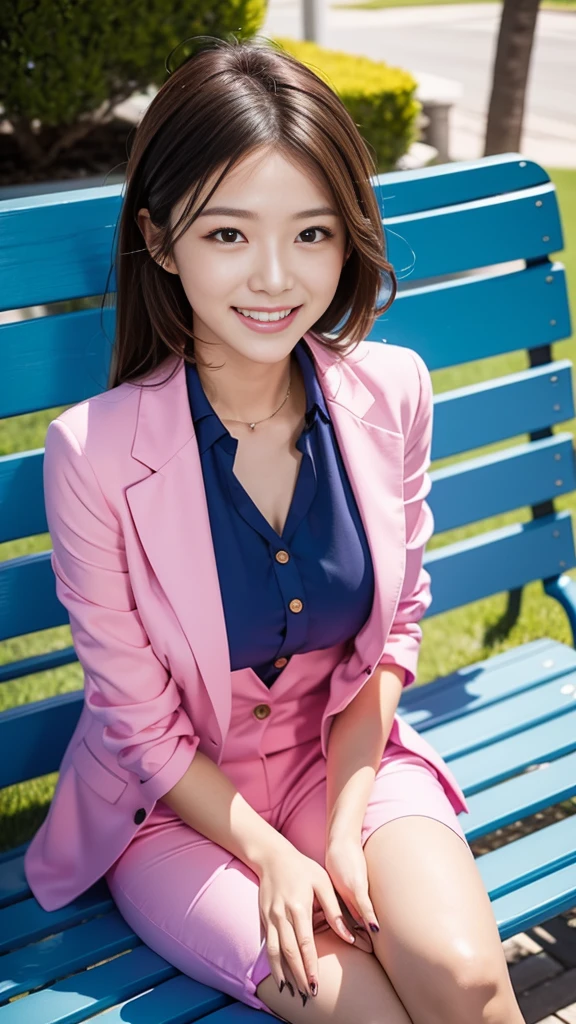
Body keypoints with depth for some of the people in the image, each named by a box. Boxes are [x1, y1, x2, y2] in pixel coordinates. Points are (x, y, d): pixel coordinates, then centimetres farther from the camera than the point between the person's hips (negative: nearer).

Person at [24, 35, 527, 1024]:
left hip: (351, 755, 3)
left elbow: (395, 627, 0)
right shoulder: (93, 450, -22)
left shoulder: (392, 395, -11)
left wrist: (343, 825, -9)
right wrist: (272, 855, -14)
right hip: (178, 800, -2)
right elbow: (142, 720, -11)